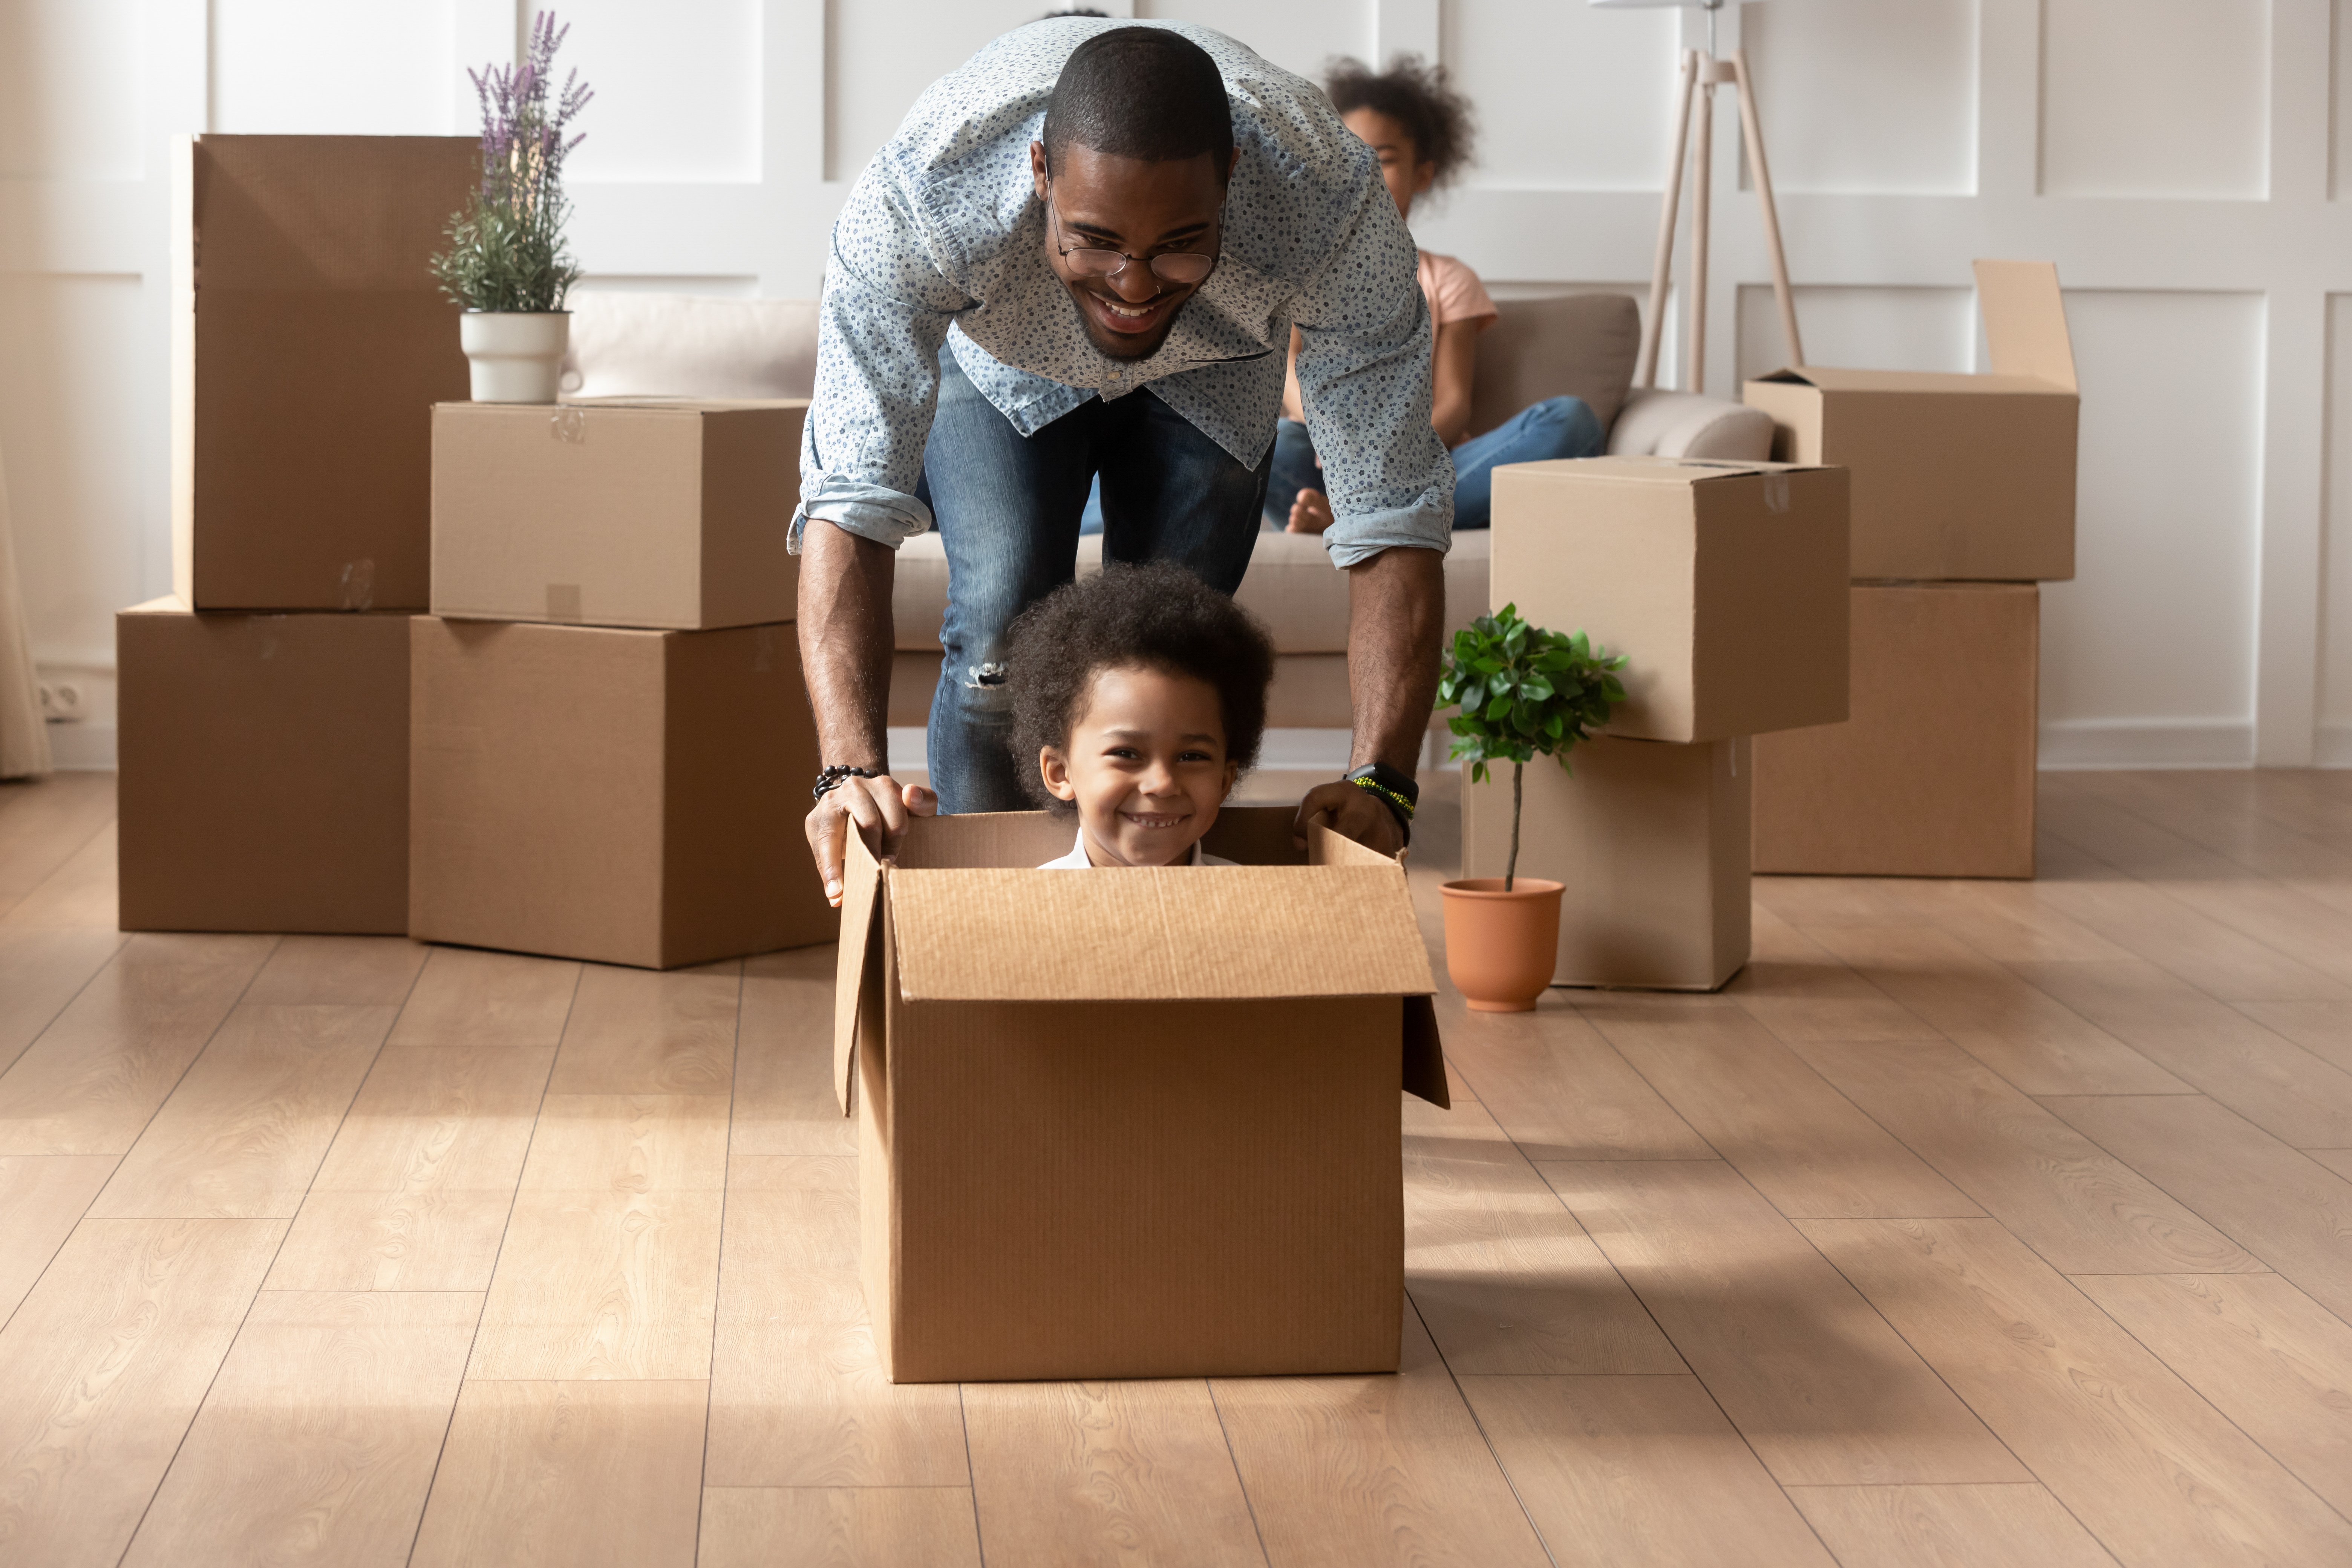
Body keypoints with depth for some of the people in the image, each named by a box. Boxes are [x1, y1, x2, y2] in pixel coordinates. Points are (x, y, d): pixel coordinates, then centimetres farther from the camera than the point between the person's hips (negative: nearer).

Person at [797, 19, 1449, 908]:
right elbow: (850, 496, -47)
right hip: (998, 362, -1)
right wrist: (851, 767, -61)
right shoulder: (916, 200, -46)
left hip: (1210, 372, 1)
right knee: (1004, 629, -17)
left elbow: (1394, 515, -40)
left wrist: (1381, 783, -51)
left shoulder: (1333, 204, -44)